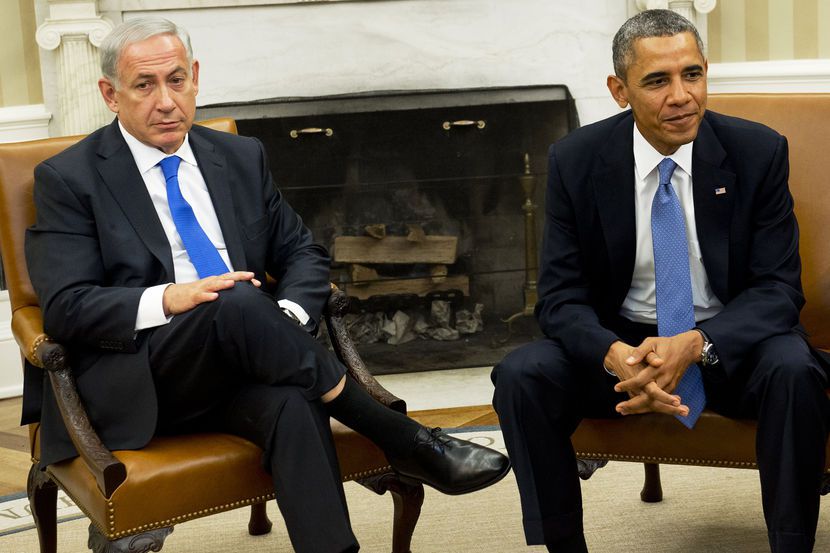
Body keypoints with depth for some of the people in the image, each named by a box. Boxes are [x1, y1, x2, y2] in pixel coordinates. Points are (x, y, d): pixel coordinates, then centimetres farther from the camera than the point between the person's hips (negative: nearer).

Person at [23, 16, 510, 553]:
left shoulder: (242, 157, 16)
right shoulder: (68, 178, 2)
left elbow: (305, 254, 18)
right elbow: (64, 306, -7)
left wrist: (287, 318, -6)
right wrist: (167, 300, -24)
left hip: (238, 367, 4)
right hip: (139, 382, -3)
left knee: (294, 405, -33)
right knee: (239, 303, -33)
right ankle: (408, 444, -22)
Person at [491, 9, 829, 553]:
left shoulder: (759, 151, -9)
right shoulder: (576, 160, -7)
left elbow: (778, 287, -10)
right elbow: (560, 296, -8)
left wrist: (696, 344, -30)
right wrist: (616, 356, -31)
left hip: (730, 344, -1)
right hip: (621, 344, 1)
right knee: (521, 375, -24)